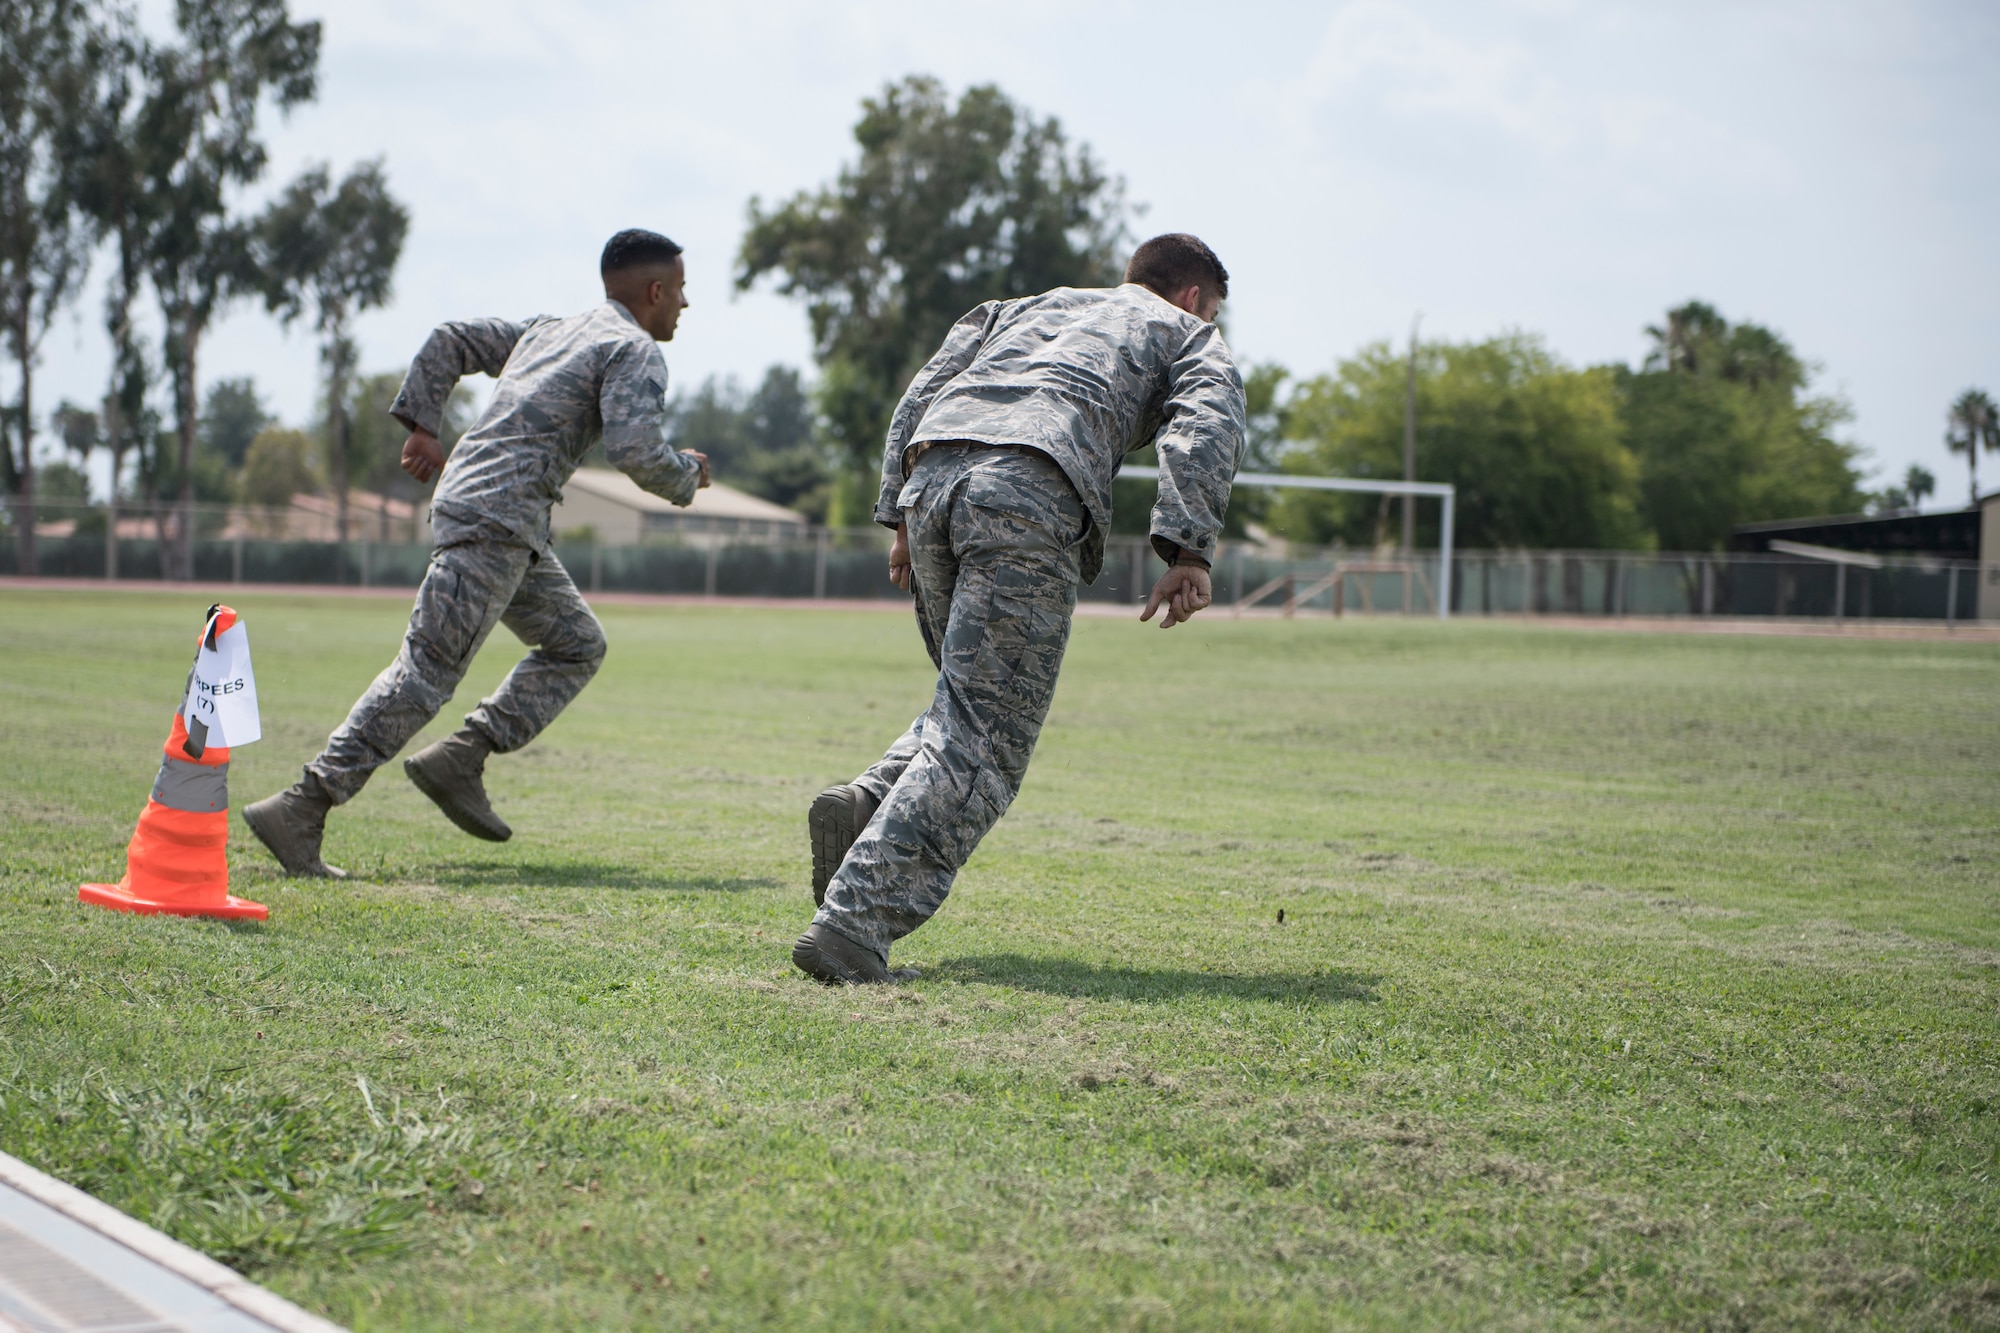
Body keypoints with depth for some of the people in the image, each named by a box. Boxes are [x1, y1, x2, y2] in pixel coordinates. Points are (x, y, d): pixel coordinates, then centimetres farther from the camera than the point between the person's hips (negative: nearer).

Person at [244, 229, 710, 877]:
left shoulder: (547, 333, 24)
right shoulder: (634, 351, -2)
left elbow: (450, 341, 26)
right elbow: (633, 449, -17)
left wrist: (420, 425, 21)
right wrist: (685, 476, 2)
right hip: (497, 515, -9)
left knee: (577, 645, 18)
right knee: (428, 669, -13)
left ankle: (462, 758, 7)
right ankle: (301, 808, -18)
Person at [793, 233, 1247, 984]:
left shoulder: (1029, 307, 38)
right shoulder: (1188, 335, 26)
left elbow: (922, 395, 26)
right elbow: (1205, 424, 3)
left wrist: (900, 516, 22)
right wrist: (1189, 551, -7)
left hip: (932, 476, 6)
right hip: (1030, 496, -6)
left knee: (974, 699, 23)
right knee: (985, 740, -7)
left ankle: (865, 807, -2)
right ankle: (854, 920, -21)